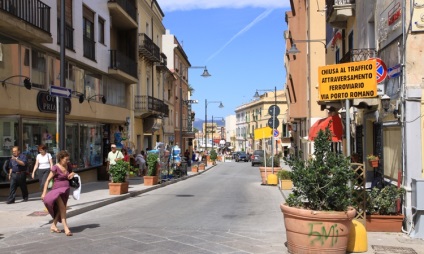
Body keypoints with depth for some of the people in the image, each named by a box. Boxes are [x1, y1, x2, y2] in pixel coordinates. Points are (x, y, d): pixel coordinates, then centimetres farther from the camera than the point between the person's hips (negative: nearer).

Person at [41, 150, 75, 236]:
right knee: (62, 208, -21)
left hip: (66, 190, 7)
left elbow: (71, 172, 23)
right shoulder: (55, 168, -13)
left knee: (60, 210, 11)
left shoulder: (68, 165, 4)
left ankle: (53, 226, 23)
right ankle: (66, 227, -20)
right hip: (57, 190, -7)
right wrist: (44, 193, -18)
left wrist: (72, 174, -4)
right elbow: (48, 180, -12)